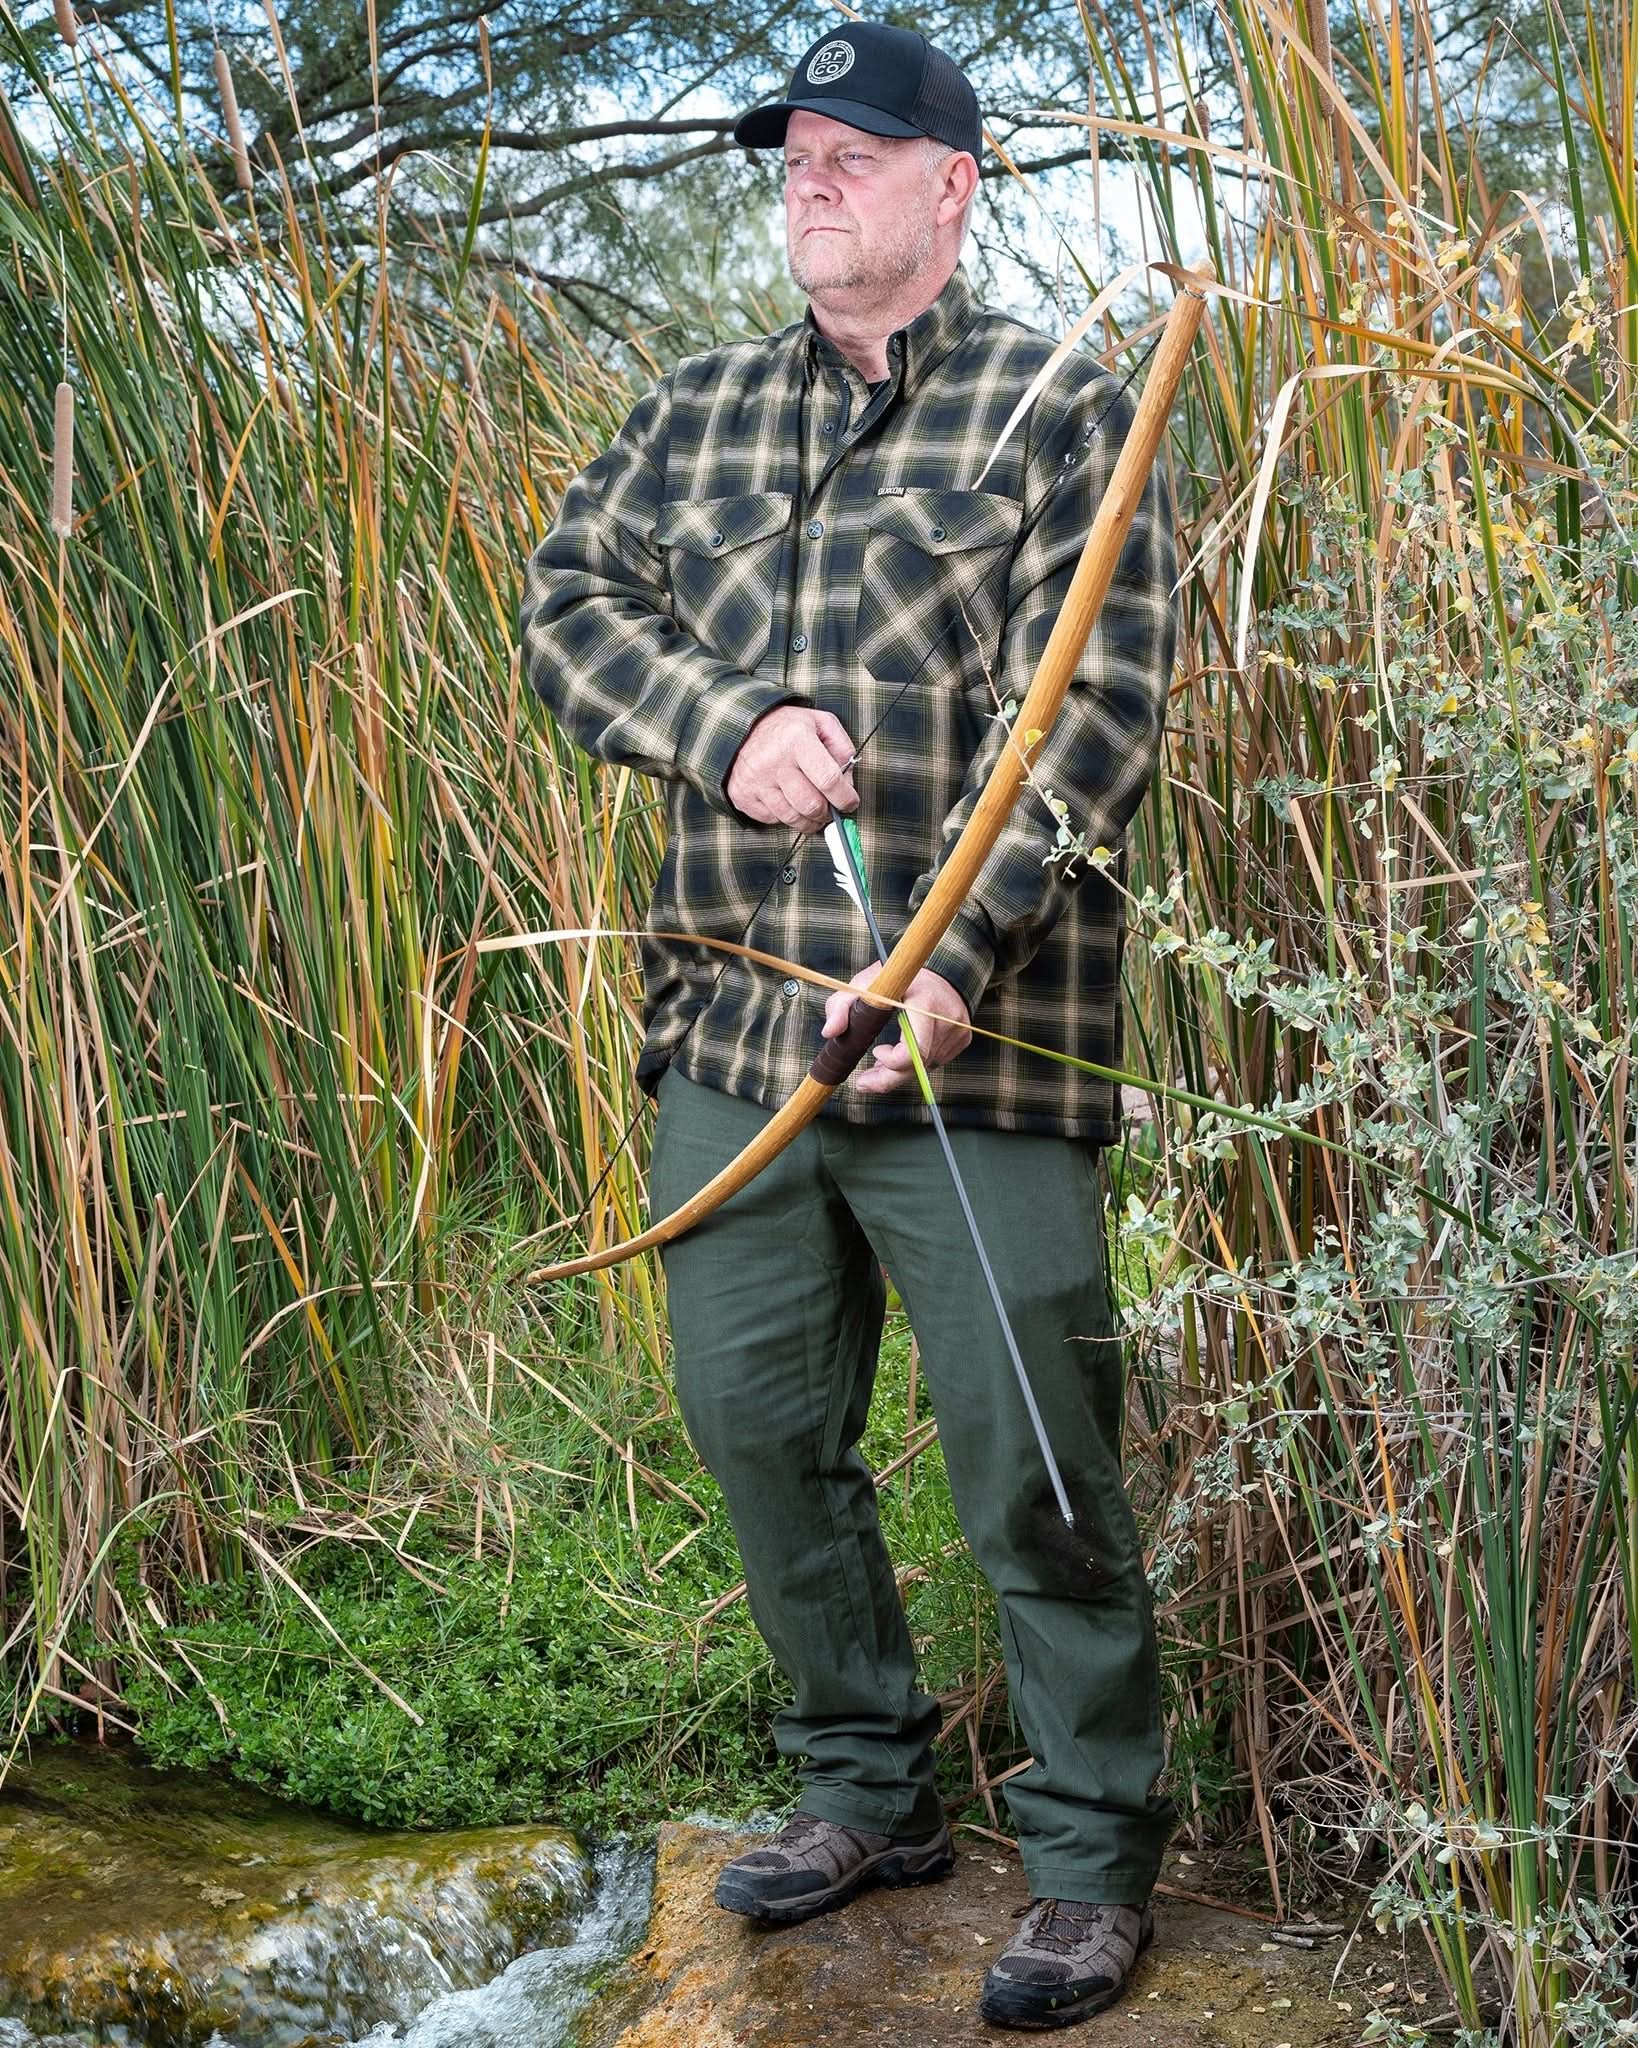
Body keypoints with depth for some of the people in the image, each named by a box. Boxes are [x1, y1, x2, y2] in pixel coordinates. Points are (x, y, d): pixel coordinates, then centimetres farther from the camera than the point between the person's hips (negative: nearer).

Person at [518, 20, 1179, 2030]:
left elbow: (1094, 713, -10)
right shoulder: (698, 411, 15)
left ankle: (1091, 1859, 17)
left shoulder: (1062, 412, -1)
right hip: (730, 1028, 6)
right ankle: (866, 1789, 32)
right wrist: (725, 727, -9)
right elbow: (567, 598, 11)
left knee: (1030, 1470, -1)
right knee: (756, 1424, 13)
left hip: (974, 1041, -5)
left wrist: (954, 960, -21)